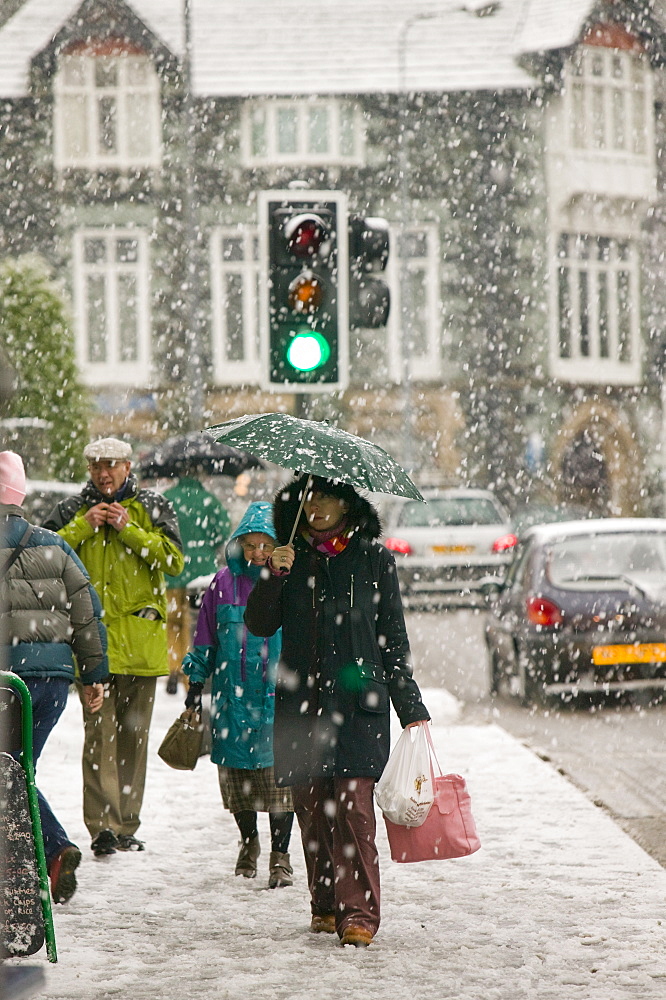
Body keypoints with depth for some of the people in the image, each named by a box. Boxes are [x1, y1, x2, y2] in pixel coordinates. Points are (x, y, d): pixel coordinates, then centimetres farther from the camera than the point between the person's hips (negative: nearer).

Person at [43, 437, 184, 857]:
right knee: (99, 732, -10)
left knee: (134, 735, 6)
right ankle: (103, 825, -14)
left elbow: (175, 560, -2)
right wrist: (82, 527, -9)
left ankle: (127, 825, 14)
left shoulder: (152, 508, 9)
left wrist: (129, 530, -10)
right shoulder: (72, 510, 11)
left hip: (140, 639, 1)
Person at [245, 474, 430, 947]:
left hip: (358, 701, -3)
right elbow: (260, 625, 6)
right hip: (301, 703, 3)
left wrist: (410, 708, 4)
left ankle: (359, 913, -14)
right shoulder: (292, 557, 12)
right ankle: (325, 905, 15)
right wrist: (274, 576, -11)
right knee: (312, 807, 3)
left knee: (353, 805, -13)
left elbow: (393, 638, 7)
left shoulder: (374, 558, 6)